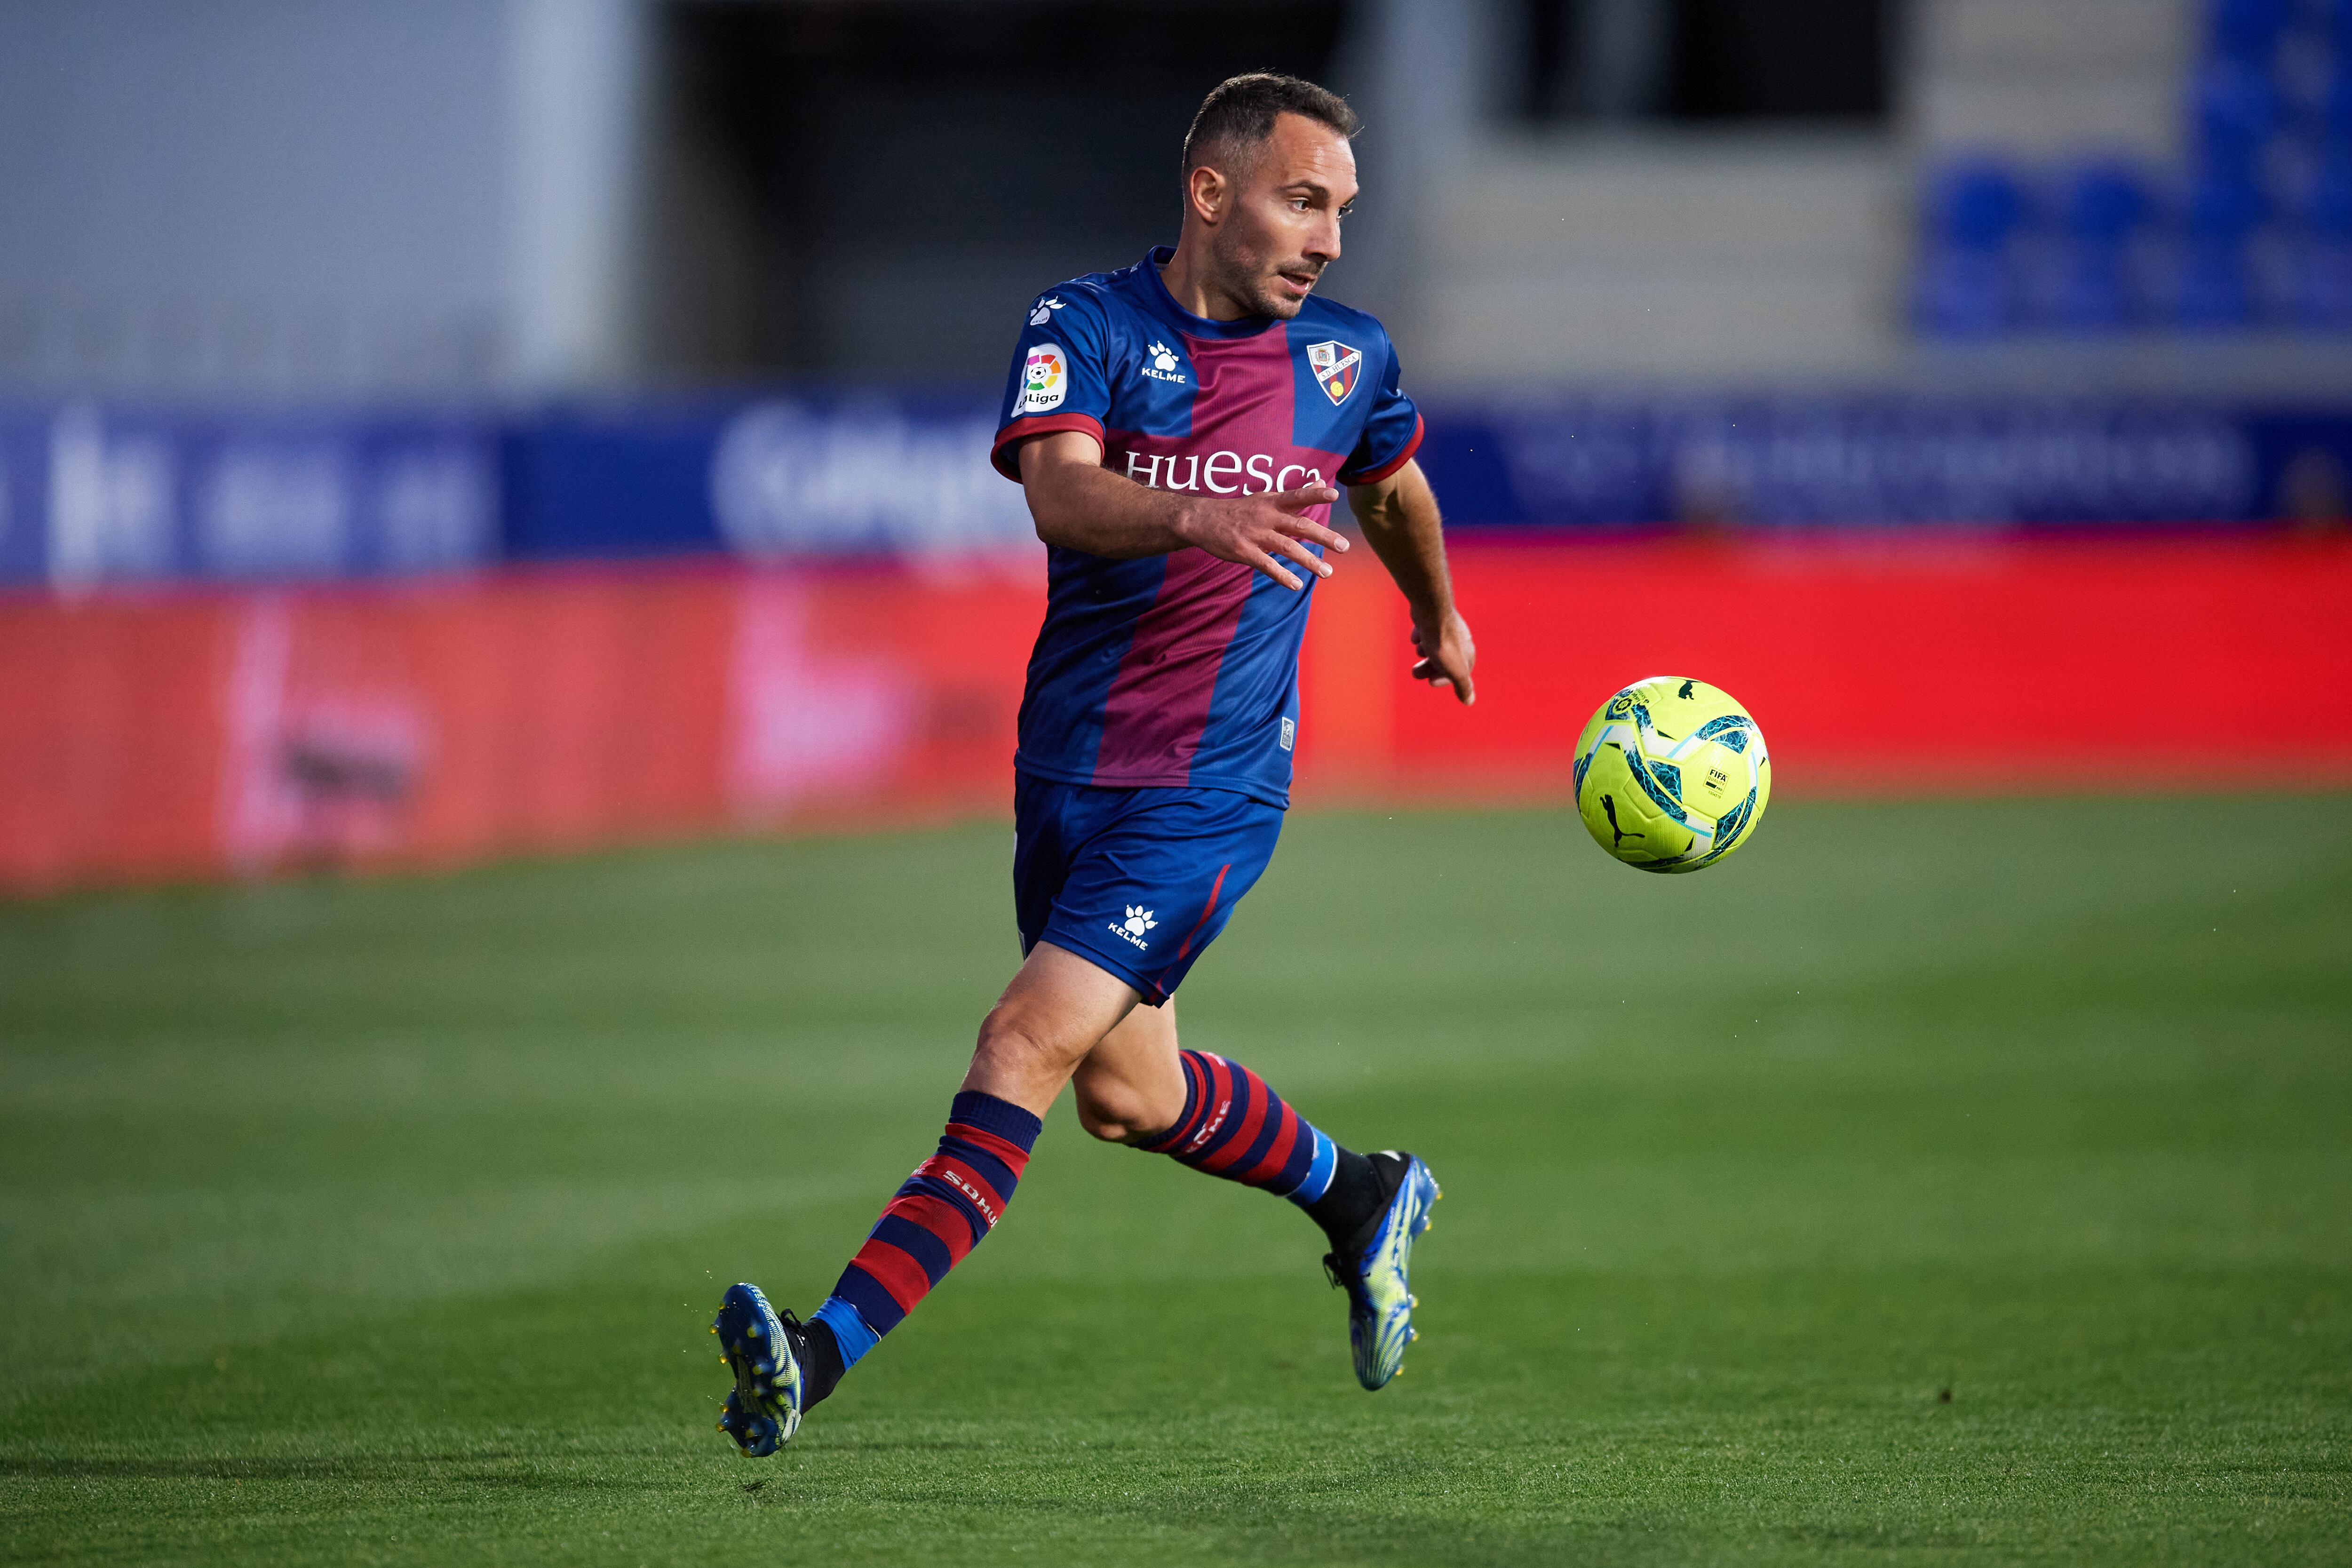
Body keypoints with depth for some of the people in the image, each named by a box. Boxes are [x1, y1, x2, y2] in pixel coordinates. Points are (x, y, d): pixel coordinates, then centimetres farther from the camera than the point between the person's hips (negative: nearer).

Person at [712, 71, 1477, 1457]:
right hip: (1066, 767, 2)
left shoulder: (1348, 356, 3)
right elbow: (1059, 493, -25)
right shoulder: (1087, 327, -6)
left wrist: (1440, 616, 43)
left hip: (1211, 789, -2)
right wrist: (1201, 516, -44)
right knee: (1128, 1096, 14)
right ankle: (1358, 1194, 42)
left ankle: (833, 1349, -24)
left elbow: (1394, 486, 26)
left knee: (1030, 1043, -17)